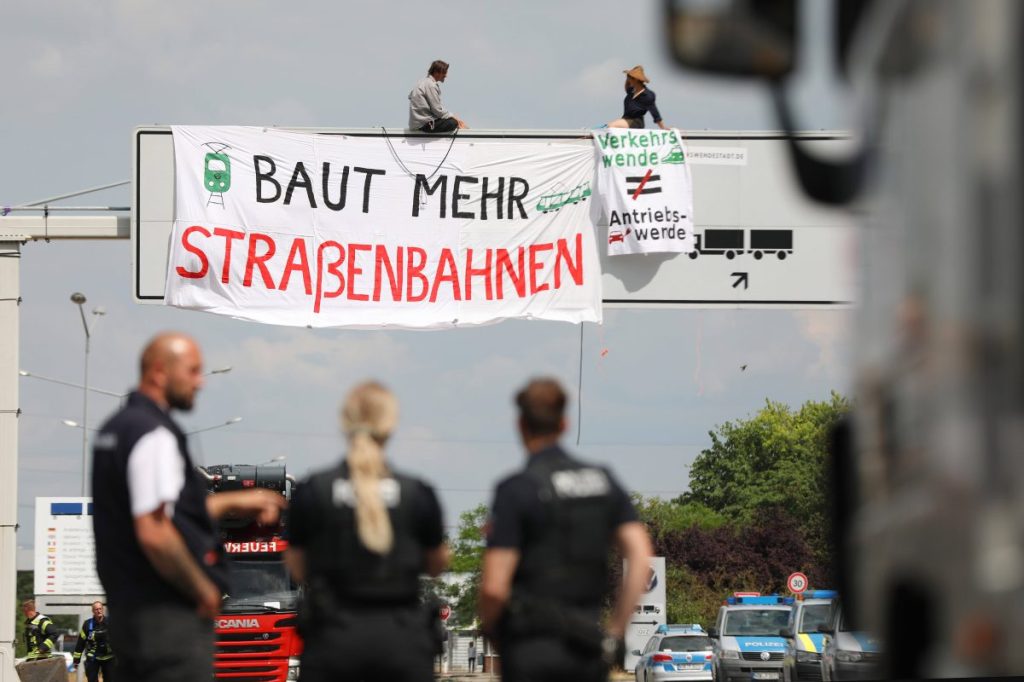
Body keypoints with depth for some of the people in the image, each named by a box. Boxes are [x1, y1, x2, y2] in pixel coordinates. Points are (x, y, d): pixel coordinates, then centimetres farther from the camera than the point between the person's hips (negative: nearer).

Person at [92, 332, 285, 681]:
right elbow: (154, 534, -25)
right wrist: (203, 590, -13)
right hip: (170, 614, -10)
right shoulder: (154, 435, -17)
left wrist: (234, 503, 25)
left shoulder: (115, 428, 14)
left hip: (126, 610, 10)